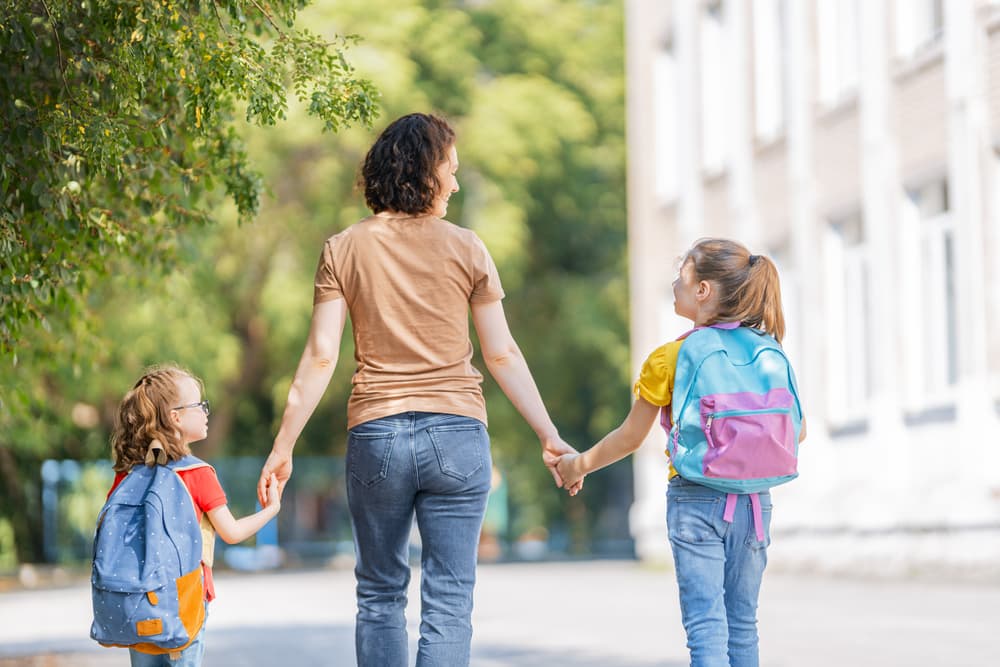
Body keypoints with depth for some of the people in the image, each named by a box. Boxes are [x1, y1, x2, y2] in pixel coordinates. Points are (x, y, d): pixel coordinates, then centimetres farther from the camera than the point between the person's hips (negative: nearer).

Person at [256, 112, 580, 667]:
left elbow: (320, 356, -4)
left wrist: (283, 445, 1)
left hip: (375, 433, 1)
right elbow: (502, 356, 0)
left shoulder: (344, 250, 1)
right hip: (456, 433, -1)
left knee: (379, 595, 15)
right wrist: (550, 437, 7)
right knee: (448, 600, 1)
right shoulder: (465, 249, -1)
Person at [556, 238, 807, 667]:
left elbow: (630, 438, 1)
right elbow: (796, 429, 9)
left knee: (706, 628, -5)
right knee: (742, 627, 11)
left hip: (695, 499, -4)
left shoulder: (668, 359, -7)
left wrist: (580, 464, 18)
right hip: (753, 501, 4)